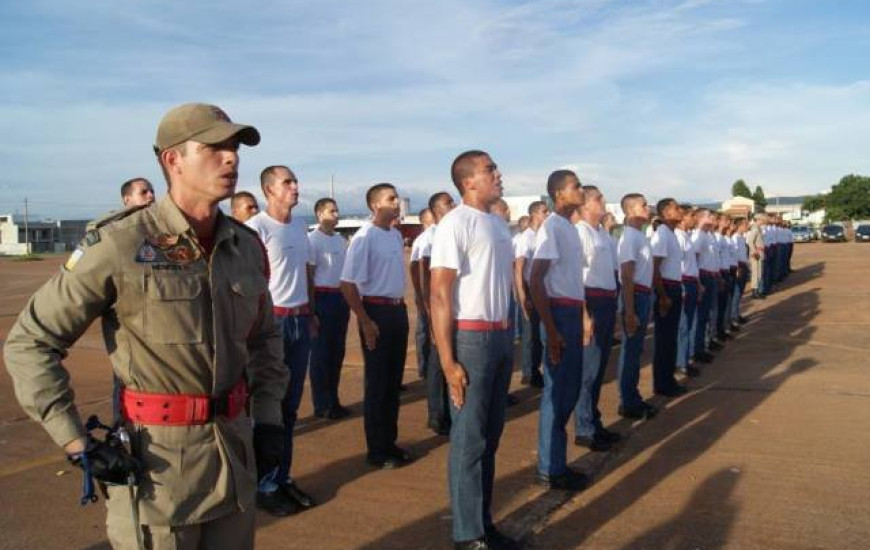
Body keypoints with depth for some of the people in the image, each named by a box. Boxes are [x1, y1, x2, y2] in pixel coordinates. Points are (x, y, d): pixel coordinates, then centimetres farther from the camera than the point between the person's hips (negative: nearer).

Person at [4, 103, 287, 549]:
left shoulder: (247, 246, 3)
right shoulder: (120, 245, -14)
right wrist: (77, 443, -12)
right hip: (157, 456, -5)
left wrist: (268, 417, 9)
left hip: (236, 448, 6)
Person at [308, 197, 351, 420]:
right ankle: (321, 405, 11)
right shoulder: (312, 239, -9)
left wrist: (347, 300, 16)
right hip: (322, 297, -7)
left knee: (337, 351, 12)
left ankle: (333, 400, 24)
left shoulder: (341, 240, 13)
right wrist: (312, 307, -15)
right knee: (321, 352, 2)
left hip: (341, 297, 7)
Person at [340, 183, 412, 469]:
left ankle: (389, 442, 28)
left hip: (398, 310, 8)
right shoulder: (364, 237, -14)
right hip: (376, 311, -8)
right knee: (377, 383, 2)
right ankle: (376, 450, 14)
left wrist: (400, 309, 14)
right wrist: (365, 322, -18)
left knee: (394, 380, 14)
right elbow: (347, 284, -17)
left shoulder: (396, 235, 10)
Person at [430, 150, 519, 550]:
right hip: (471, 338, -8)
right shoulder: (456, 224, -12)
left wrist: (507, 335, 13)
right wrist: (448, 362, -19)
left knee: (491, 435, 15)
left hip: (501, 337, 8)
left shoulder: (498, 224, 13)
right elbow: (439, 296, -15)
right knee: (469, 439, 1)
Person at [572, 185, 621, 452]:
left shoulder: (604, 234, 15)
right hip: (593, 302, -9)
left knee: (600, 366, 16)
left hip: (608, 302, 9)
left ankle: (594, 423, 28)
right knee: (588, 367, -2)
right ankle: (584, 430, 9)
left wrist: (613, 302, 17)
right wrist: (584, 313, -20)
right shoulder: (580, 232, -13)